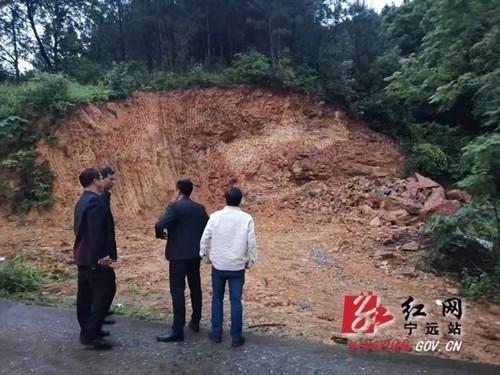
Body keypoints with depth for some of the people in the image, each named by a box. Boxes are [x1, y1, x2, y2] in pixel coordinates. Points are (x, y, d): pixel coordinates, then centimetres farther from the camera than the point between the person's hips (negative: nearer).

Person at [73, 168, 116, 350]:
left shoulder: (81, 201, 13)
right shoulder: (96, 201, -19)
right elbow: (96, 232, -25)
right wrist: (102, 255, -21)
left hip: (82, 255, 10)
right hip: (95, 258, -10)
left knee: (86, 293, 15)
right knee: (105, 291, -5)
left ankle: (87, 330, 26)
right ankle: (91, 334, -2)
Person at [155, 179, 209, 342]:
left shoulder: (174, 206, -12)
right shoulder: (200, 208, 6)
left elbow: (159, 225, -23)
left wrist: (161, 235, -2)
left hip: (178, 255, -6)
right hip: (195, 254, 7)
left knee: (177, 291, -3)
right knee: (195, 287, 16)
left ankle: (178, 330, -1)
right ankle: (195, 322, 28)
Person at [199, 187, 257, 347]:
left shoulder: (215, 216, -7)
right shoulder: (247, 219, -9)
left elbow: (205, 239, -4)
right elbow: (252, 243, -7)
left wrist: (206, 257, 12)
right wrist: (250, 262, 7)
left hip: (218, 265, 1)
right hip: (237, 267, -1)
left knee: (217, 298, 17)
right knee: (236, 301, 8)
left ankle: (216, 333, 23)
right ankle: (236, 337, 15)